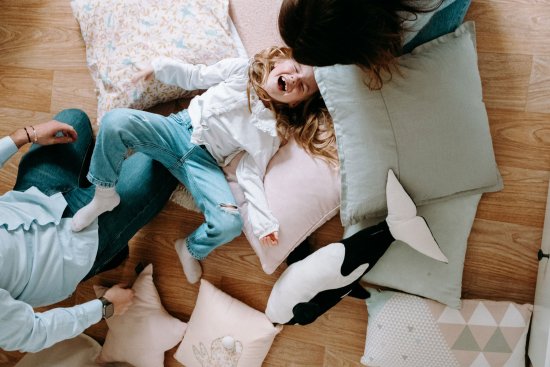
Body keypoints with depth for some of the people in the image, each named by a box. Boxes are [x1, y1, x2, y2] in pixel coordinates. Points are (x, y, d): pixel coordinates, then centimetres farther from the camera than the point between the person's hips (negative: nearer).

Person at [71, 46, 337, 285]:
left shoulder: (274, 130, -1)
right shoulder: (240, 70, 2)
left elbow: (251, 172, -2)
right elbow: (195, 76, 13)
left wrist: (263, 220, -12)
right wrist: (158, 67, 7)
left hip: (205, 161, -1)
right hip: (179, 127, 2)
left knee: (230, 224, -26)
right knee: (115, 122, -26)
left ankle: (191, 250, 10)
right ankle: (104, 197, -3)